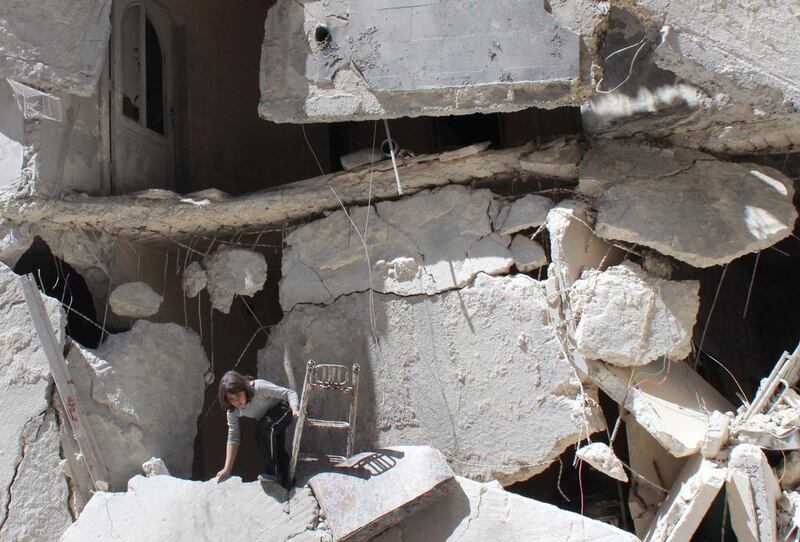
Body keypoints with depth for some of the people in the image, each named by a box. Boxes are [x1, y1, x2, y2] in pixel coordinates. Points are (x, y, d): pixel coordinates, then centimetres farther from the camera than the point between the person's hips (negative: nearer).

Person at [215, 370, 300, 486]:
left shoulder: (258, 387, -35)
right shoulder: (232, 410, -18)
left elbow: (290, 393, -30)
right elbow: (233, 439, -13)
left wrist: (295, 410, -48)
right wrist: (227, 469, -16)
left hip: (284, 408, -7)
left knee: (265, 427, -32)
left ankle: (273, 472, -24)